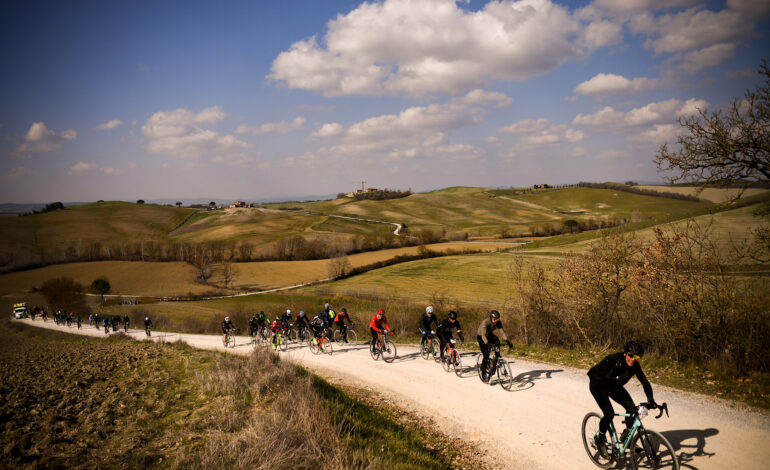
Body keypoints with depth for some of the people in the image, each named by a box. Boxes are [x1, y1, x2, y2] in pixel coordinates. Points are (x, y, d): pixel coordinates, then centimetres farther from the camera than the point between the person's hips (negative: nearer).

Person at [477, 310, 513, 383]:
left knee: (497, 341, -27)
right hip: (481, 337, -5)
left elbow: (502, 332, -26)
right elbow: (483, 335, -43)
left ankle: (494, 365, -15)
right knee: (486, 355, -17)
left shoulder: (498, 322, -20)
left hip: (490, 335, 5)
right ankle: (483, 374, -3)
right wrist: (487, 343, -59)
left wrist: (508, 341, -41)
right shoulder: (485, 322, -34)